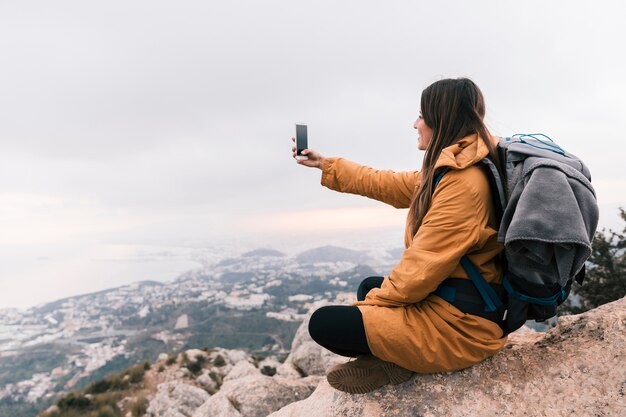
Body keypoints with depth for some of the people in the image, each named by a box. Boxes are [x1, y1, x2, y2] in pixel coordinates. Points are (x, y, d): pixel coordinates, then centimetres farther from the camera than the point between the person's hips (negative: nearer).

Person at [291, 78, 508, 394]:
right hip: (454, 300, 10)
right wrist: (326, 164, 21)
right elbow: (387, 184, 15)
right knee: (369, 286, 29)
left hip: (457, 323, -10)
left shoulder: (463, 183, -26)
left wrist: (377, 299, -7)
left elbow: (421, 270, -25)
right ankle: (390, 356, 9)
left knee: (323, 323, -7)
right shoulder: (451, 170, 6)